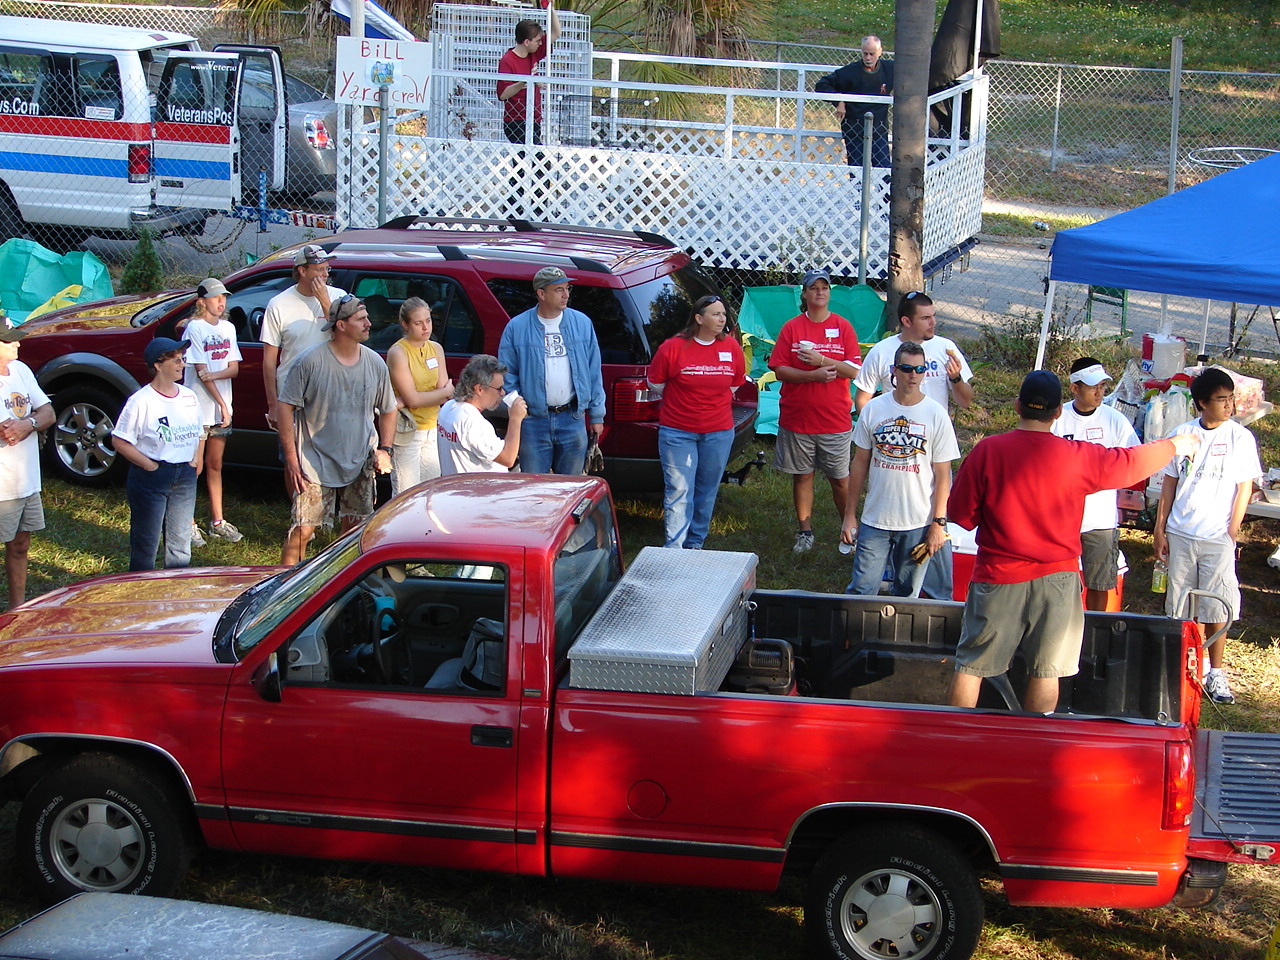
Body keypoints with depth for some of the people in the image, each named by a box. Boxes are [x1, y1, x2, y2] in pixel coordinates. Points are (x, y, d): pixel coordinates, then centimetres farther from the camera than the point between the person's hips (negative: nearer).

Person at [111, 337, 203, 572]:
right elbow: (119, 441, -11)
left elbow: (198, 435, 21)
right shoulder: (141, 401, -12)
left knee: (181, 547, 10)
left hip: (184, 476, 6)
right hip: (151, 479, -6)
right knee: (146, 545, 2)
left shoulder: (189, 397, 8)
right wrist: (149, 465, -15)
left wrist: (195, 460, 4)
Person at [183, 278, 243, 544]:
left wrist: (214, 375, -17)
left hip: (221, 409, 6)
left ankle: (217, 521, 19)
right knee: (194, 468, -2)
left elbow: (234, 369, 3)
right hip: (199, 409, -6)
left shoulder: (227, 328, 9)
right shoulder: (195, 328, -9)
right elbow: (201, 371, -13)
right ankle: (189, 525, 4)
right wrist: (221, 404, -14)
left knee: (215, 465, 13)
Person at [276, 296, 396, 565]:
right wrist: (291, 458, -11)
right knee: (303, 530, -8)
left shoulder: (375, 364, 3)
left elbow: (388, 410, 16)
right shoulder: (310, 362, -13)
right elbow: (284, 407, -9)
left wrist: (384, 449, 3)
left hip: (360, 465, 5)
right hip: (316, 464, -4)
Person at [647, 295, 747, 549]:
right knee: (678, 490, -7)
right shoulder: (673, 348, -11)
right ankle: (674, 547, -6)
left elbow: (736, 382, 16)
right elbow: (655, 383, 3)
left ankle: (695, 543, 25)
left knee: (707, 491, 12)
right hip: (677, 431, -4)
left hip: (719, 432, 4)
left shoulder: (731, 347, -1)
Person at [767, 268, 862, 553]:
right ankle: (805, 531, 21)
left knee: (840, 478, 4)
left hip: (835, 420, -1)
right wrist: (813, 375, -19)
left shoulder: (843, 327, 1)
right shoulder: (791, 328, 1)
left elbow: (854, 370, -6)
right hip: (797, 417, 1)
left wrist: (821, 360, -20)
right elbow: (779, 369, -6)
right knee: (802, 475, 9)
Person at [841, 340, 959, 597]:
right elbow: (860, 463, 7)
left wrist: (938, 523, -7)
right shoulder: (873, 409, 0)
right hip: (875, 520, 1)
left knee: (907, 594, 9)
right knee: (861, 590, 0)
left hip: (918, 524, -1)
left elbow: (942, 475, -3)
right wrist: (849, 515, 6)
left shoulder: (936, 415, -5)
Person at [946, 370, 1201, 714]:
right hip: (1055, 580, 0)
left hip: (997, 579, 0)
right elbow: (1135, 461, 7)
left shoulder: (986, 451, -9)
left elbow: (961, 514, -4)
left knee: (971, 665, 7)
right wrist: (1177, 445, 26)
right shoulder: (1079, 458, -8)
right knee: (1045, 672, 9)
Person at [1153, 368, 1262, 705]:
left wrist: (1232, 532, -6)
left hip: (1217, 538, -2)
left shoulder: (1240, 437, -4)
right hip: (1179, 534, 3)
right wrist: (1160, 529, 7)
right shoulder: (1182, 434, 3)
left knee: (1217, 609, 0)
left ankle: (1216, 673, 10)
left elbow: (1244, 487, -1)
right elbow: (1169, 483, 9)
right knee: (1177, 605, 9)